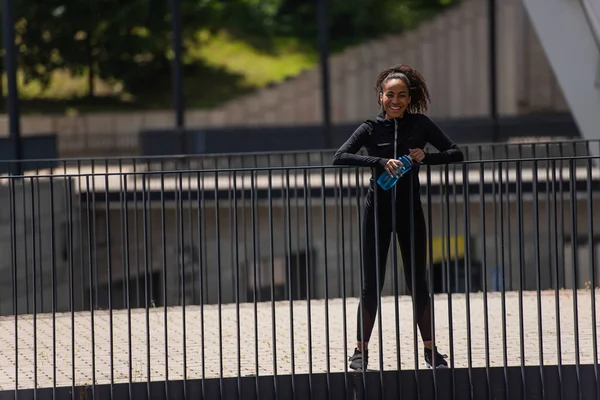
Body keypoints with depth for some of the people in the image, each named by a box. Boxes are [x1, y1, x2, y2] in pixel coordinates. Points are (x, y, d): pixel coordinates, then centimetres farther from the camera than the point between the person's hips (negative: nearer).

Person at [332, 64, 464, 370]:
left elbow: (456, 154, 1)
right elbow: (340, 157, -16)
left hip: (410, 210, 1)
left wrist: (426, 157, -16)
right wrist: (380, 162, -26)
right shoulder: (371, 128, -3)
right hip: (378, 210, -1)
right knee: (371, 284, -1)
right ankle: (361, 350, 7)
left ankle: (430, 351, 15)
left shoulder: (420, 125, 1)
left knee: (418, 282, 6)